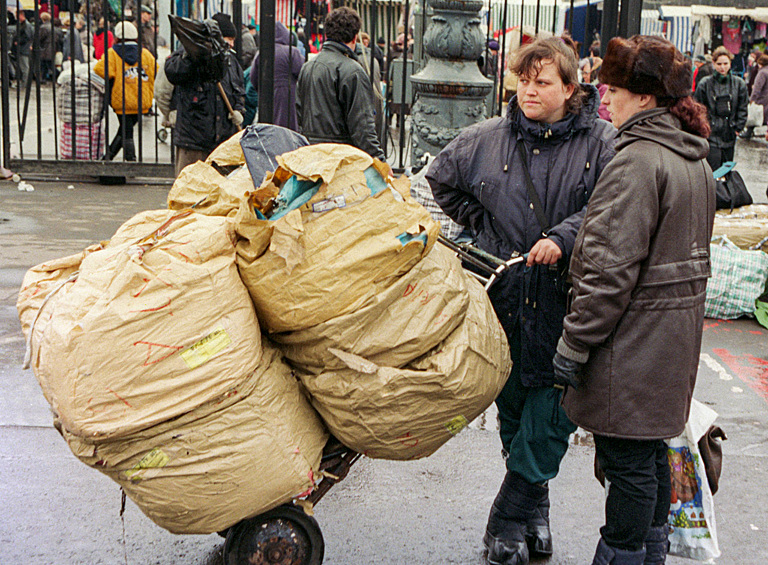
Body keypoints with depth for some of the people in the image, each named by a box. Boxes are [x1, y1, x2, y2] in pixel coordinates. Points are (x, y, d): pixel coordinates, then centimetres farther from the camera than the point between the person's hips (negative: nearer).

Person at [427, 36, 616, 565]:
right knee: (512, 406, 11)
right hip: (504, 296, 3)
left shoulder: (602, 143, -2)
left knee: (551, 409, -4)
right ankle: (534, 508, 29)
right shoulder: (488, 139, 6)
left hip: (564, 302, -3)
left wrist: (562, 238, -22)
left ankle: (510, 515, 10)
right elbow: (442, 179, 21)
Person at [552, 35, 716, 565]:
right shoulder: (696, 162, 11)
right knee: (651, 451, 20)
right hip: (675, 335, 10)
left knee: (626, 460, 1)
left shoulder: (637, 162, -20)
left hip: (633, 338, -10)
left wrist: (575, 342, -17)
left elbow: (611, 267, -23)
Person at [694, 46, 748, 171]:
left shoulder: (739, 84, 6)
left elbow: (743, 109, 11)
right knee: (713, 170, -11)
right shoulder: (705, 84, -2)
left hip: (730, 135, 3)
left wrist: (738, 127, 3)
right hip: (712, 134, -3)